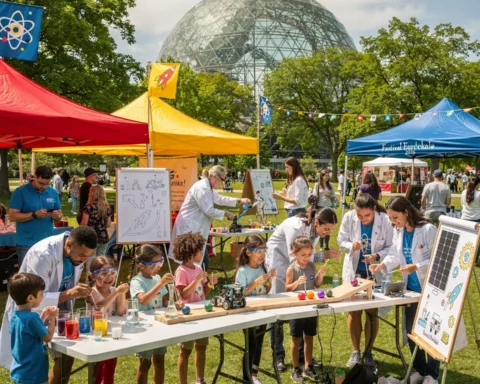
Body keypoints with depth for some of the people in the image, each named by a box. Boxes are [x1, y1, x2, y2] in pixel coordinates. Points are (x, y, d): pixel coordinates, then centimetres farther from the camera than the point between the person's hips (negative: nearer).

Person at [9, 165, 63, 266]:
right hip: (26, 243, -4)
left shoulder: (53, 193, 7)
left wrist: (57, 216, -12)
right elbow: (12, 216, -11)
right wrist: (34, 215, -21)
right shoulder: (20, 192, -6)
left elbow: (60, 215, 13)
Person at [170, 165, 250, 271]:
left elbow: (220, 199, 28)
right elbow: (209, 211, -21)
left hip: (195, 228, 11)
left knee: (204, 261, 12)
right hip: (190, 228, -11)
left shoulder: (208, 187, 15)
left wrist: (239, 200, 21)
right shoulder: (202, 188, -19)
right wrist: (226, 213, -7)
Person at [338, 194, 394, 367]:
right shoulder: (349, 217, -16)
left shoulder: (385, 220, -21)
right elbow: (341, 240, -6)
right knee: (354, 311, 8)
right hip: (354, 270, 1)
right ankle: (355, 351, 21)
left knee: (372, 312, 10)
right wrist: (351, 245, -28)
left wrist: (377, 256, -31)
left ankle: (368, 353, 23)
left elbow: (391, 247, -13)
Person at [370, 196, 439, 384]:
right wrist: (382, 265, -14)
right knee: (411, 330, 15)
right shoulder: (398, 231, 3)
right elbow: (394, 254, 3)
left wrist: (416, 267, -27)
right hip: (410, 287, 7)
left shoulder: (428, 229, -19)